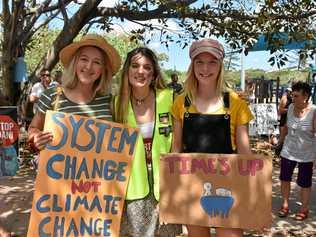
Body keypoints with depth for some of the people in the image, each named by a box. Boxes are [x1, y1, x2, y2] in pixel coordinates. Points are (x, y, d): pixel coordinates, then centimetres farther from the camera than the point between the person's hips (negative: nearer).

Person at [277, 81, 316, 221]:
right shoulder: (291, 107, -3)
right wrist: (281, 140, 18)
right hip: (288, 151, 4)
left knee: (304, 183, 9)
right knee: (284, 178, 9)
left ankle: (304, 209, 28)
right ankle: (285, 205, 27)